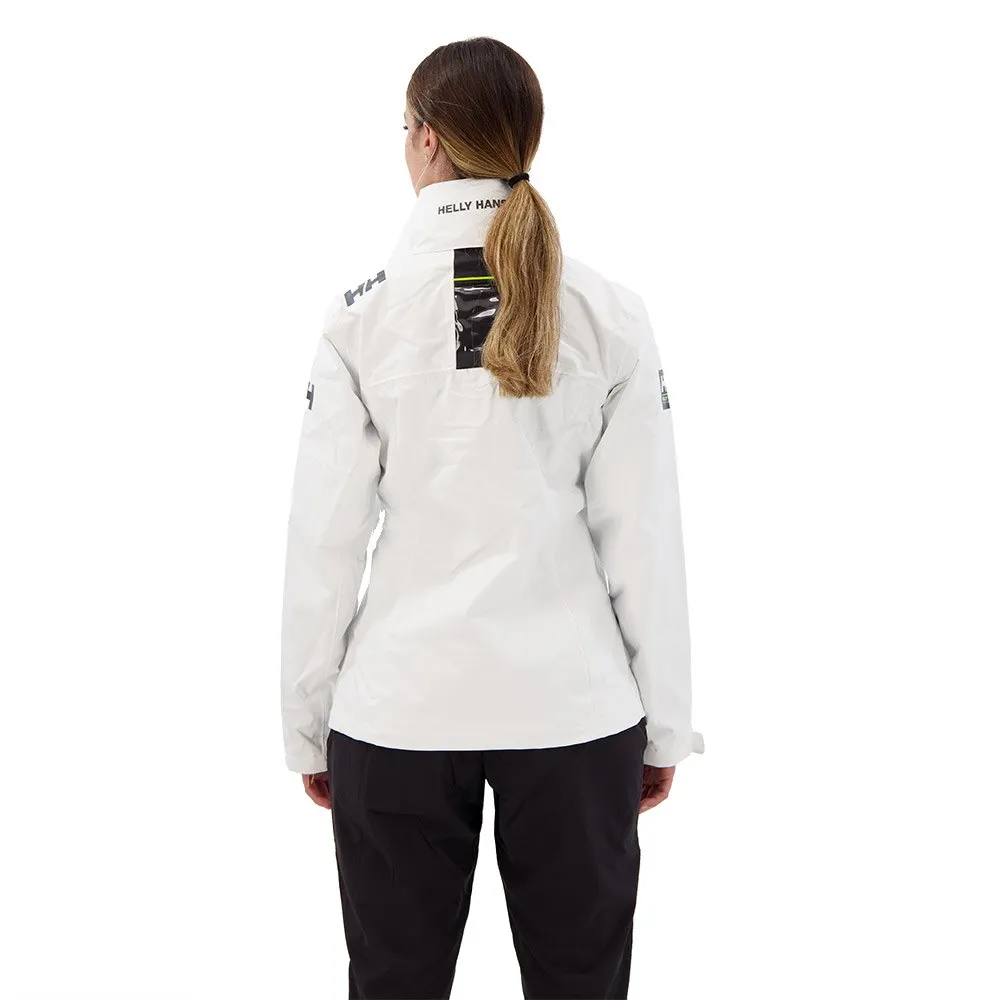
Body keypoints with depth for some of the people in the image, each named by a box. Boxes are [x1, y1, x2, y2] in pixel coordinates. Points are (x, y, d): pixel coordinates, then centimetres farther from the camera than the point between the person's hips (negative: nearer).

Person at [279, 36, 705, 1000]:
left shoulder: (363, 310, -4)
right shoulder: (610, 314, -3)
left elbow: (324, 538, -3)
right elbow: (643, 535, -2)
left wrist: (306, 724, 7)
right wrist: (663, 724, 8)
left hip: (401, 705, 0)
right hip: (572, 703, 1)